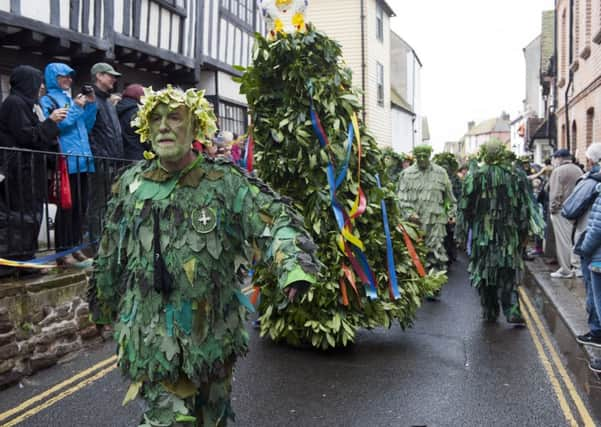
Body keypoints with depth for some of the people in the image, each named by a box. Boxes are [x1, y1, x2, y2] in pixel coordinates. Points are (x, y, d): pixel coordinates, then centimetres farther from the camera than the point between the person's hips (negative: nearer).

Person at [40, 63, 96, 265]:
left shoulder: (70, 98, 22)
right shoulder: (47, 100, 1)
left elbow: (86, 127, 22)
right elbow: (55, 127, -13)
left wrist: (90, 105, 11)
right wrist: (76, 108, -9)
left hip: (82, 159, 7)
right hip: (66, 161, -7)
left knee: (81, 205, 8)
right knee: (66, 206, -8)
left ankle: (75, 246, 17)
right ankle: (63, 250, -3)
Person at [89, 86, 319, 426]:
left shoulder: (225, 181, -6)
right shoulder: (131, 183, 4)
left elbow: (275, 220, -16)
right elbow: (110, 255, 15)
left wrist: (294, 260, -36)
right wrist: (103, 302, 23)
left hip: (211, 331, 0)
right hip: (151, 334, 1)